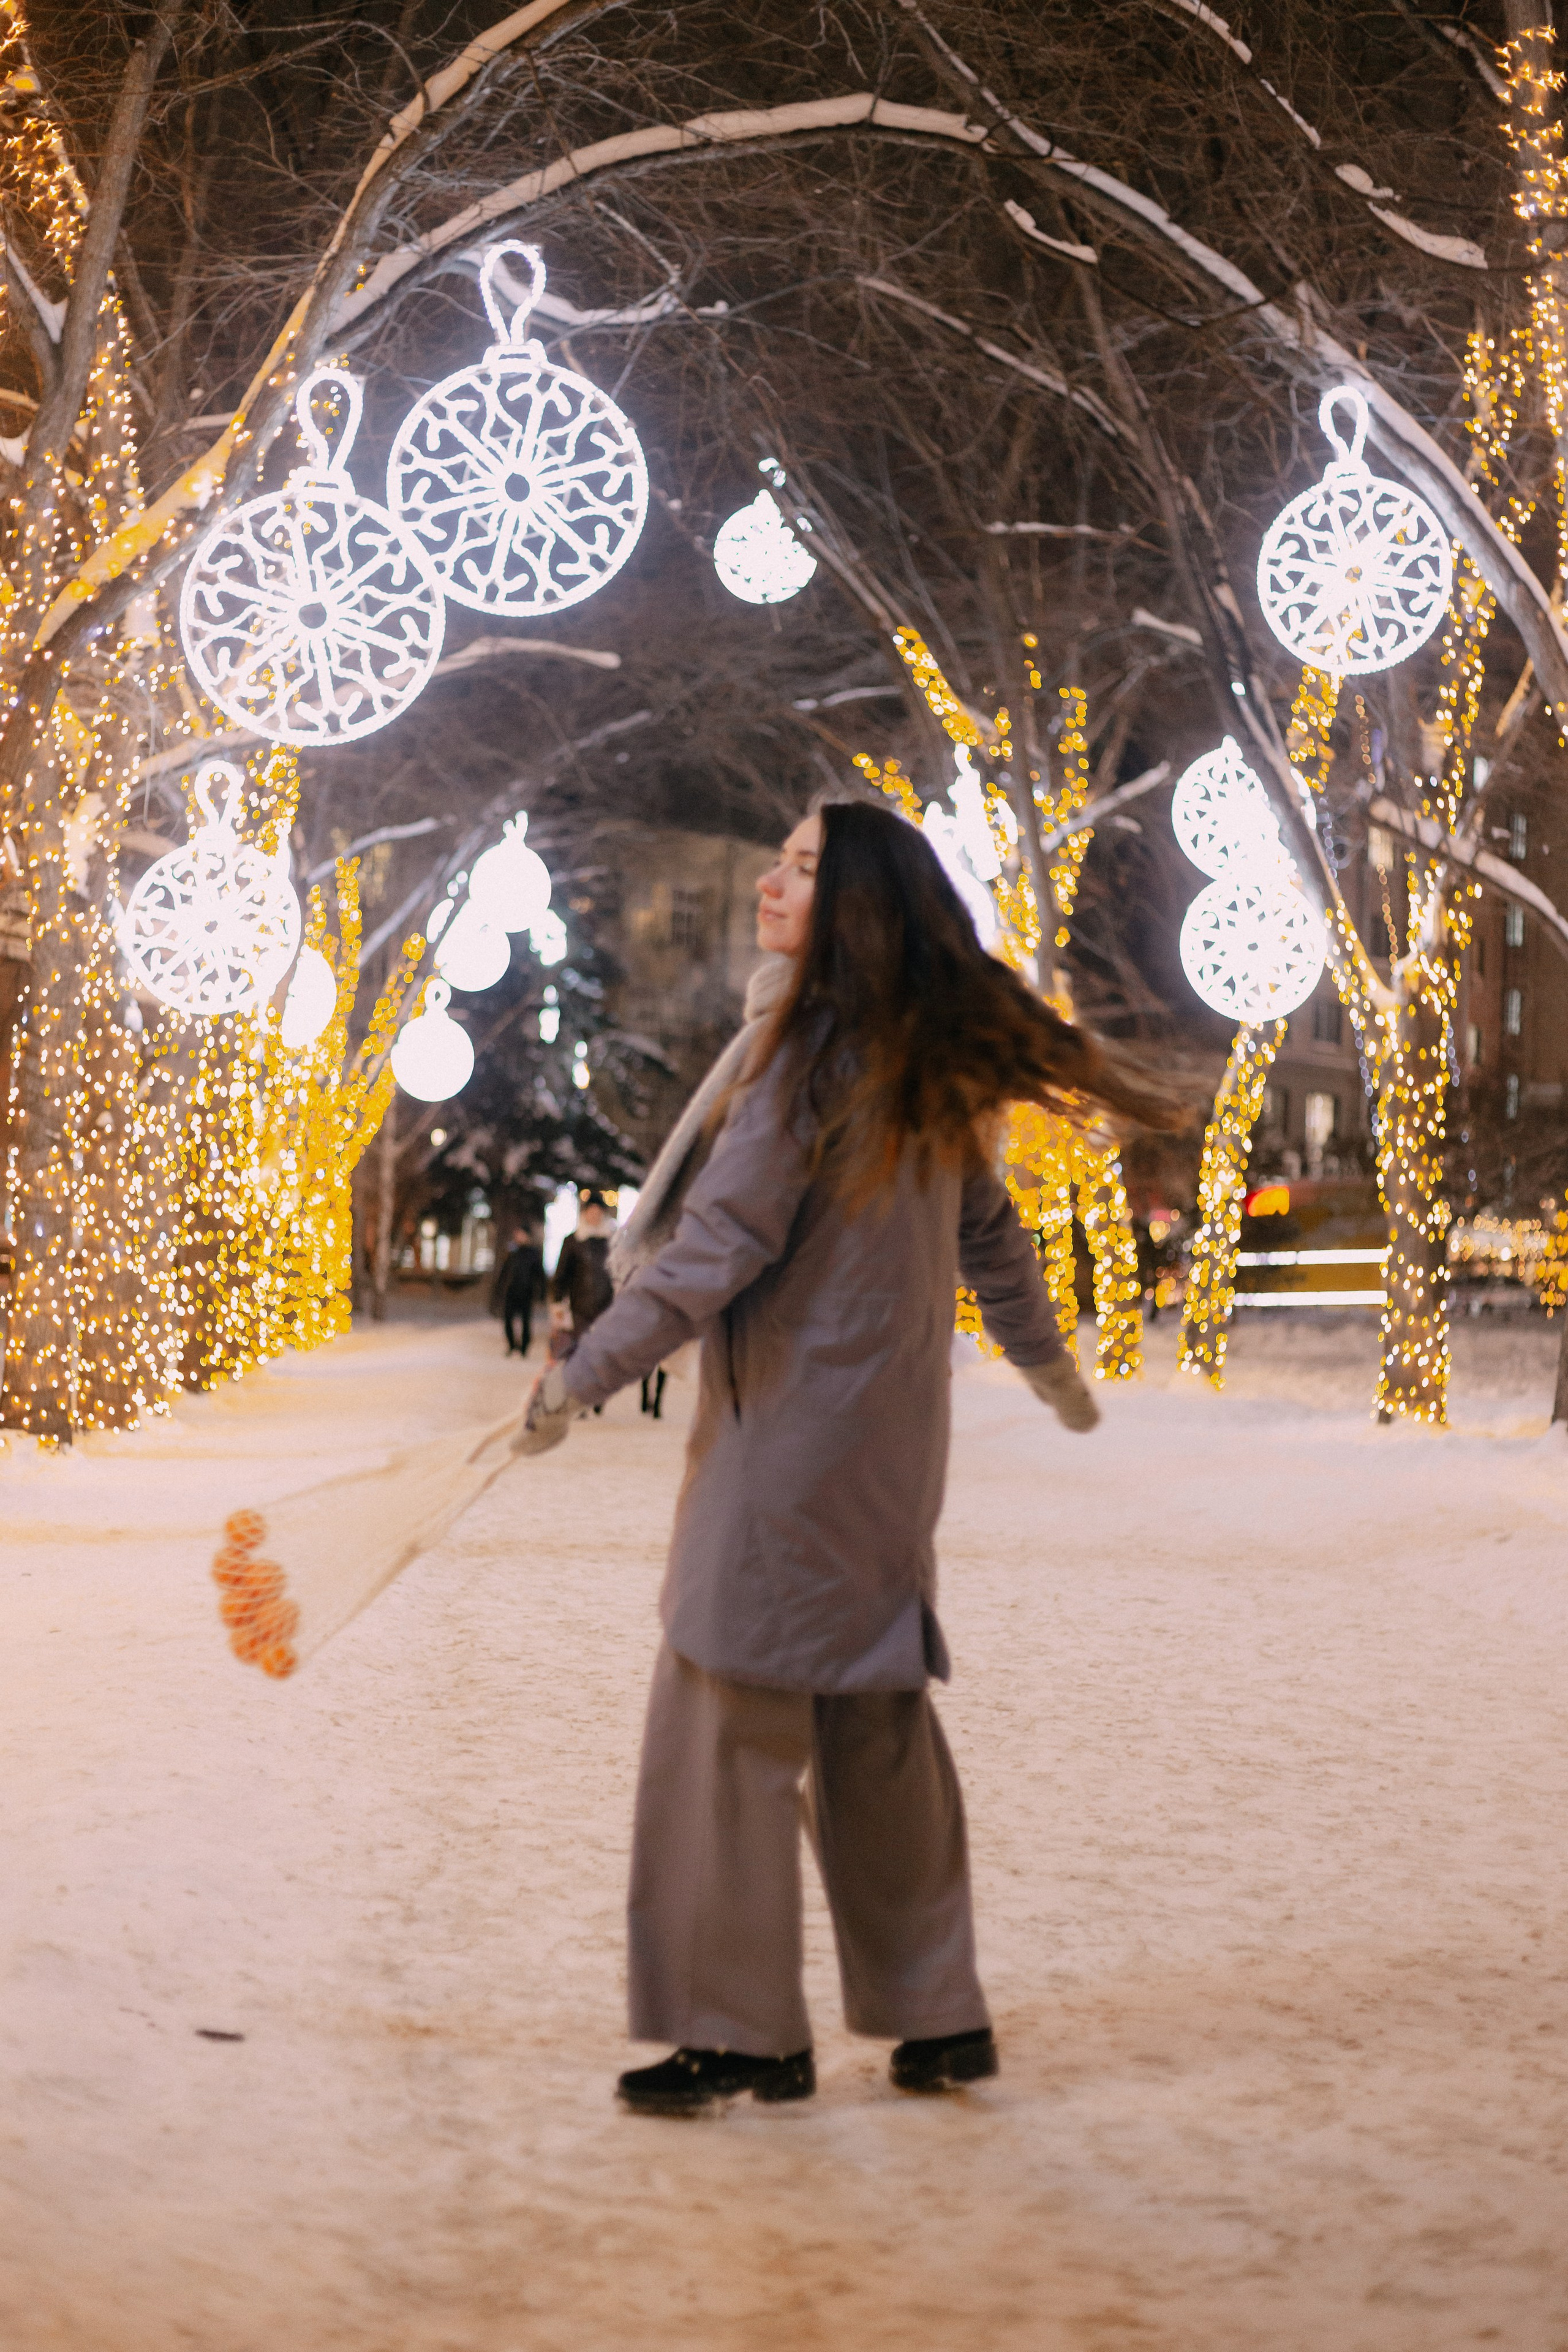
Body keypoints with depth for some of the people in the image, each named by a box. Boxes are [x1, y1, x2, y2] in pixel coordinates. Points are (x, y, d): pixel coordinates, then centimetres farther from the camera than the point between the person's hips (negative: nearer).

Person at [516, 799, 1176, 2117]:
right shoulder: (937, 1071, 10)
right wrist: (1053, 1369, 34)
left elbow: (715, 1250, -18)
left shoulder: (811, 1055, -15)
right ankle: (939, 2015, 20)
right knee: (877, 1725, 15)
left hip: (790, 1429, -8)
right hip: (893, 1447, 8)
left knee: (732, 1721, -2)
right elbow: (990, 1237, 20)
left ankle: (746, 2033, 3)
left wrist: (583, 1378, -15)